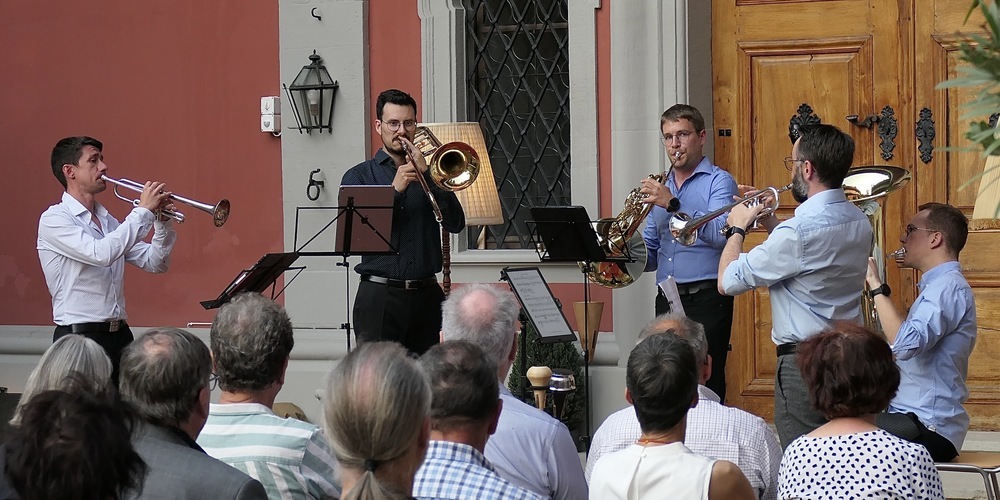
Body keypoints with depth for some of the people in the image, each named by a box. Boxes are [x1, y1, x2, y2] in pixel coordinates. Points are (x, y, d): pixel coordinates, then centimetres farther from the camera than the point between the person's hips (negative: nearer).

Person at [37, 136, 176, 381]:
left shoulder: (109, 222, 15)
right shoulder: (54, 219, -8)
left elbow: (154, 263, 15)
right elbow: (101, 253, -23)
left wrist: (163, 223, -2)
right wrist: (144, 211, -17)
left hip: (119, 334, 7)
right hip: (79, 336, -7)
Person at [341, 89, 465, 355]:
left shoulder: (429, 173, 15)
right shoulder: (359, 176, 9)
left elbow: (456, 223, 1)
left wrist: (425, 174, -5)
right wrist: (395, 189, -12)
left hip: (426, 294, 3)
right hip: (379, 296, -3)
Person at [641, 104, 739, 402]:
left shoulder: (719, 182, 0)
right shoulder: (660, 189, 19)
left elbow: (721, 234, -18)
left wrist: (673, 204, -20)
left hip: (705, 300, -6)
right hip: (667, 301, 6)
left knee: (705, 388, -10)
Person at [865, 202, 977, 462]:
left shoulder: (948, 287, -14)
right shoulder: (937, 286, 20)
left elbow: (906, 344, -30)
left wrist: (876, 286, -22)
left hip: (927, 428, -11)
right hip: (914, 418, 11)